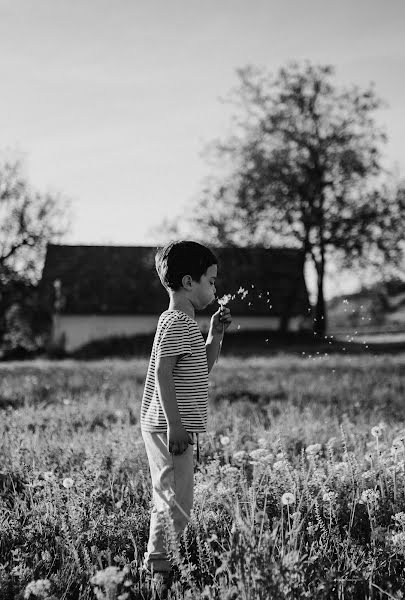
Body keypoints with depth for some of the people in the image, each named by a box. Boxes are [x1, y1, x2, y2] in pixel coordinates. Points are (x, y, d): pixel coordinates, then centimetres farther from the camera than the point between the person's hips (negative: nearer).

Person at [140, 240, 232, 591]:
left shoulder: (183, 323, 17)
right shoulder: (177, 323, -14)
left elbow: (202, 368, 24)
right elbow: (162, 374, -21)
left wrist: (216, 335, 13)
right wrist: (174, 424, -24)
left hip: (168, 427, 11)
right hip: (168, 427, -11)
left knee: (168, 500, 16)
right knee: (177, 503, -8)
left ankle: (156, 560, 23)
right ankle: (161, 563, -3)